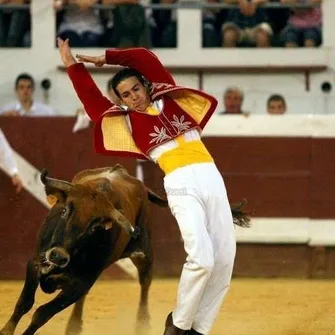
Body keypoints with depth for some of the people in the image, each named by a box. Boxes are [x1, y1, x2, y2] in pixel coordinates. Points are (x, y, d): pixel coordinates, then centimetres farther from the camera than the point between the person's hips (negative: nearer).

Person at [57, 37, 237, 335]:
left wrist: (107, 58, 21)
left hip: (212, 178, 4)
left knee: (224, 258, -3)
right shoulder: (125, 120, 11)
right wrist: (73, 65, 13)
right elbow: (92, 99, 8)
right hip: (181, 186, -4)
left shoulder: (170, 99, 17)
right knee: (201, 258, -23)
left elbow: (146, 59, 17)